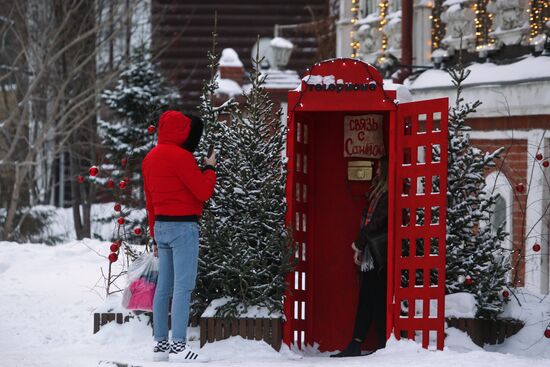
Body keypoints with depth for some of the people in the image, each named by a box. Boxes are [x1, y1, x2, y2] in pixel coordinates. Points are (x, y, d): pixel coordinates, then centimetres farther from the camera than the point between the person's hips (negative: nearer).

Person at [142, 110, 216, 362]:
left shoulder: (150, 158, 14)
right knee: (183, 287, -10)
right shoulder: (180, 156, -13)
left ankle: (160, 344, 12)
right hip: (183, 227, -9)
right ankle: (178, 346, -15)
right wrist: (210, 168, 6)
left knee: (164, 287, 10)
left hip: (161, 226, 9)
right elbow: (204, 192, -12)